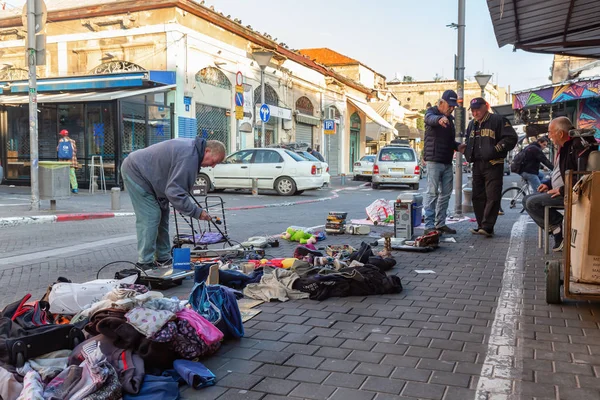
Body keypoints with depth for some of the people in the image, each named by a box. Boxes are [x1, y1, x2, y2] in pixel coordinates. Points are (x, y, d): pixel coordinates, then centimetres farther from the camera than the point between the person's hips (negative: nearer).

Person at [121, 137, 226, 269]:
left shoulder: (192, 148, 2)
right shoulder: (188, 157, -30)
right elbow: (175, 191, -32)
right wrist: (196, 212, -27)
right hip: (134, 171, -11)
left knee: (162, 215, 10)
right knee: (150, 217, -13)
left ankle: (163, 258, 16)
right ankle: (145, 263, -8)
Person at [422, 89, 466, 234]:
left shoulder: (449, 118, 19)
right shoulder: (431, 112, -4)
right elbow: (430, 119, -31)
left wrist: (457, 146, 7)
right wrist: (439, 119, -54)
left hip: (447, 162, 8)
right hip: (434, 161, -8)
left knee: (446, 193, 9)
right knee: (433, 193, -11)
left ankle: (440, 223, 17)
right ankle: (429, 225, -11)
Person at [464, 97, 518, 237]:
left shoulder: (498, 120, -4)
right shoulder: (472, 124, 19)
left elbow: (511, 138, -10)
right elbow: (469, 142, 33)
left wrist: (496, 149, -16)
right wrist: (468, 154, 14)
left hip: (493, 165, -7)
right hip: (477, 165, 7)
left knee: (492, 197, -9)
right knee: (478, 197, 7)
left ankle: (487, 227, -11)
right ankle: (481, 226, 14)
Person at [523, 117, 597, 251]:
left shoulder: (578, 146, -17)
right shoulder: (563, 147, 15)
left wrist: (563, 190, -22)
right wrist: (548, 184, 11)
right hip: (557, 190, 11)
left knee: (532, 203, -21)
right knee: (526, 200, 5)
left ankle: (558, 227, -8)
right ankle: (557, 231, -4)